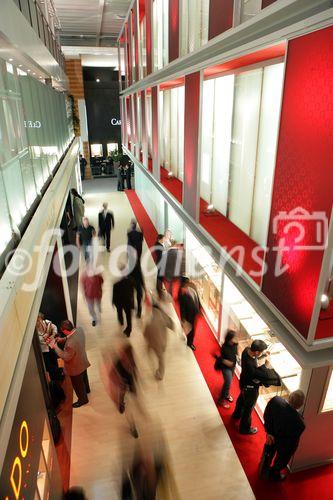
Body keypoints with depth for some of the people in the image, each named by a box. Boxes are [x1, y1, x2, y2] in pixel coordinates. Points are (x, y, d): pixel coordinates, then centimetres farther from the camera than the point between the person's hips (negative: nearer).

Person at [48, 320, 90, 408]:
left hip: (76, 367, -7)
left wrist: (55, 347, -21)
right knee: (84, 377, 34)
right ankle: (86, 389, 61)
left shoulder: (70, 344, -44)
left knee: (77, 384, 21)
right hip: (82, 361, 7)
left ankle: (83, 399, 45)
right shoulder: (79, 329, -21)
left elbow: (66, 357, -27)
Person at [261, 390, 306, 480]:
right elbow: (293, 440, -24)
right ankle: (274, 474, 57)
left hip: (272, 435, 4)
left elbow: (266, 416, -17)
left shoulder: (276, 400, -31)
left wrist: (269, 432, -8)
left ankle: (265, 467, 62)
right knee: (281, 459, 30)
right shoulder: (298, 421, -42)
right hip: (285, 444, -4)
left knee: (269, 451, 34)